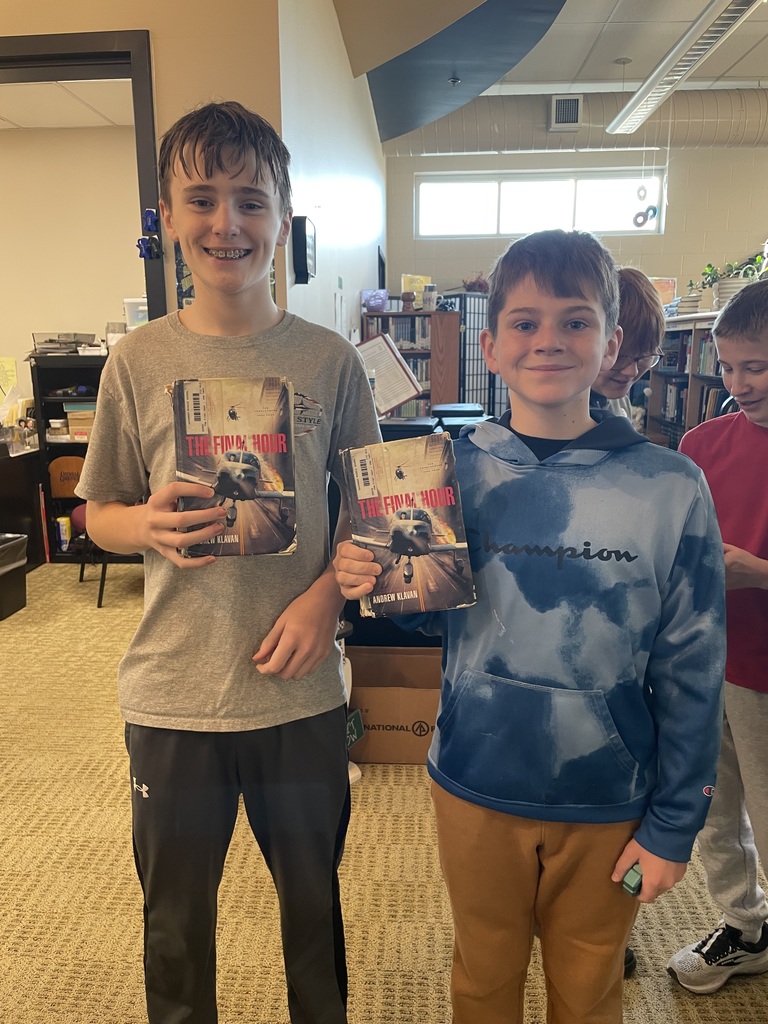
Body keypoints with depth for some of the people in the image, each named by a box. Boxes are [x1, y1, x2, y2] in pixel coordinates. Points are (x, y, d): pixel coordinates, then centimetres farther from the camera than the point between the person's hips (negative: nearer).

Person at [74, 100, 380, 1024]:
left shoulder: (329, 360, -4)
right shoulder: (138, 361, -4)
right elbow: (98, 514, 4)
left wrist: (326, 594, -13)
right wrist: (146, 524, -18)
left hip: (300, 688, 1)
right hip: (172, 691, 0)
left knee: (313, 896, 22)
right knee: (174, 917, 20)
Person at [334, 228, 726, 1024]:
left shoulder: (669, 489, -14)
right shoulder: (454, 471, -9)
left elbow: (690, 674, -7)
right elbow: (436, 616, 2)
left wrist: (674, 823, -3)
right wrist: (374, 584, -18)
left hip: (609, 805, 0)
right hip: (475, 785, 1)